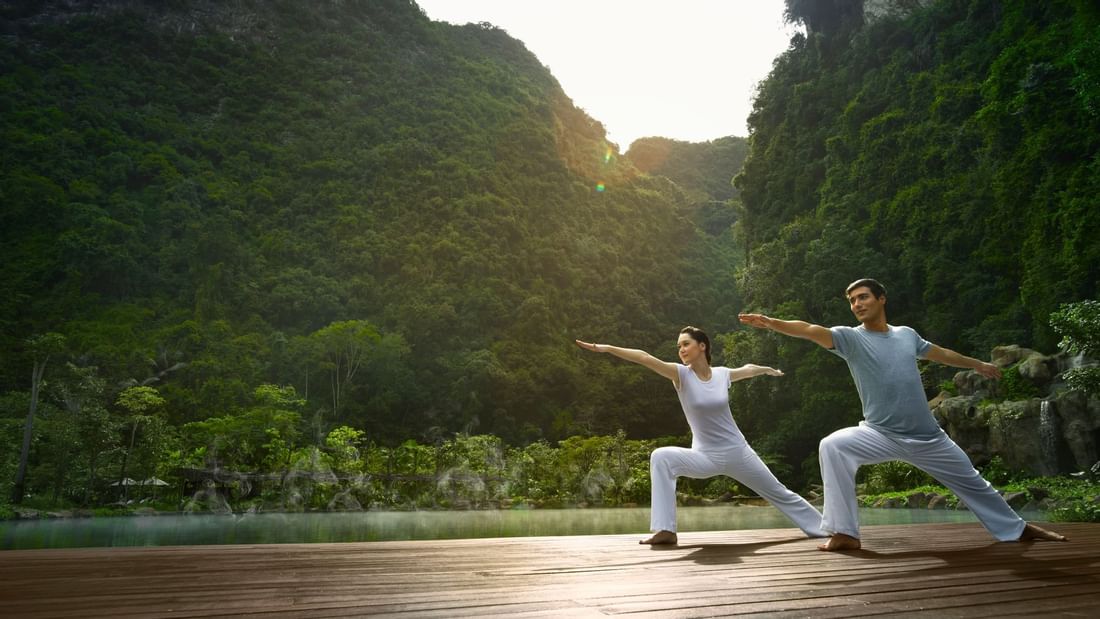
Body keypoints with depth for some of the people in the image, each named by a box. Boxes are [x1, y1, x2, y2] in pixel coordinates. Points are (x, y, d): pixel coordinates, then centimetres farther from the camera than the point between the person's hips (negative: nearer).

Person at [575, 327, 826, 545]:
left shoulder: (722, 374, -3)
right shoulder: (682, 374, -11)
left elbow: (747, 369, 21)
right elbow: (645, 358, -26)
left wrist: (768, 369, 41)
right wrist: (607, 348, -34)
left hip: (737, 452, 2)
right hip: (705, 456, -2)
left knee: (779, 493, 14)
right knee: (661, 457, -28)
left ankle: (821, 527, 36)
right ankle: (665, 530, -27)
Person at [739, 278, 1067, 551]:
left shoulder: (907, 334, 4)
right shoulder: (850, 338, -8)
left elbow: (939, 353, 24)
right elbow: (810, 330, -25)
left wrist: (977, 364, 39)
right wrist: (770, 322, -41)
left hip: (927, 436, 4)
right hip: (880, 434, -3)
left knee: (971, 481, 17)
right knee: (832, 446, -30)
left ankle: (1018, 528, 45)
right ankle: (845, 533, -24)